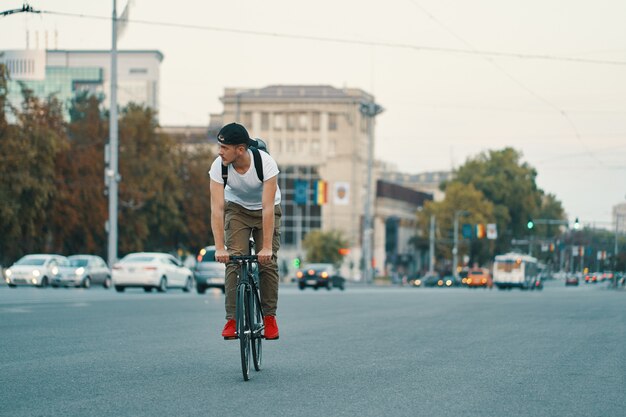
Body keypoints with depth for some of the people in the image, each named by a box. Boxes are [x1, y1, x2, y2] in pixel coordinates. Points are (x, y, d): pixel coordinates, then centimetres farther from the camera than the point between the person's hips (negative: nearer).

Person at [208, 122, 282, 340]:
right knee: (234, 261, -14)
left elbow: (268, 208, -36)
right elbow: (217, 208, -30)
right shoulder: (219, 166, -29)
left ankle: (269, 316, 3)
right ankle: (232, 319, -11)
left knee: (268, 261, -11)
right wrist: (220, 247, -38)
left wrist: (267, 247, -40)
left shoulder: (266, 163, -35)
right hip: (237, 208, 1)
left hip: (266, 209, -1)